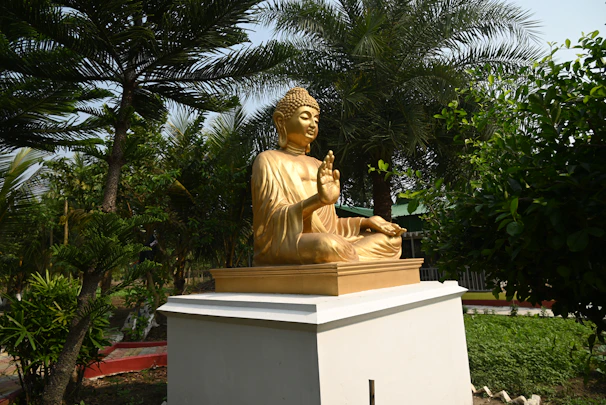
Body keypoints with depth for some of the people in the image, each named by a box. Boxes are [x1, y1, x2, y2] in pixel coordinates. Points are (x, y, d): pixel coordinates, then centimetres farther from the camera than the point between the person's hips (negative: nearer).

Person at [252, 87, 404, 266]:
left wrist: (367, 221, 3)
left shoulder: (318, 166, 20)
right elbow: (274, 218, -13)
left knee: (391, 240, -3)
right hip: (283, 246, -7)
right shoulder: (268, 160, 1)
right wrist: (319, 200, -30)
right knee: (329, 246, -38)